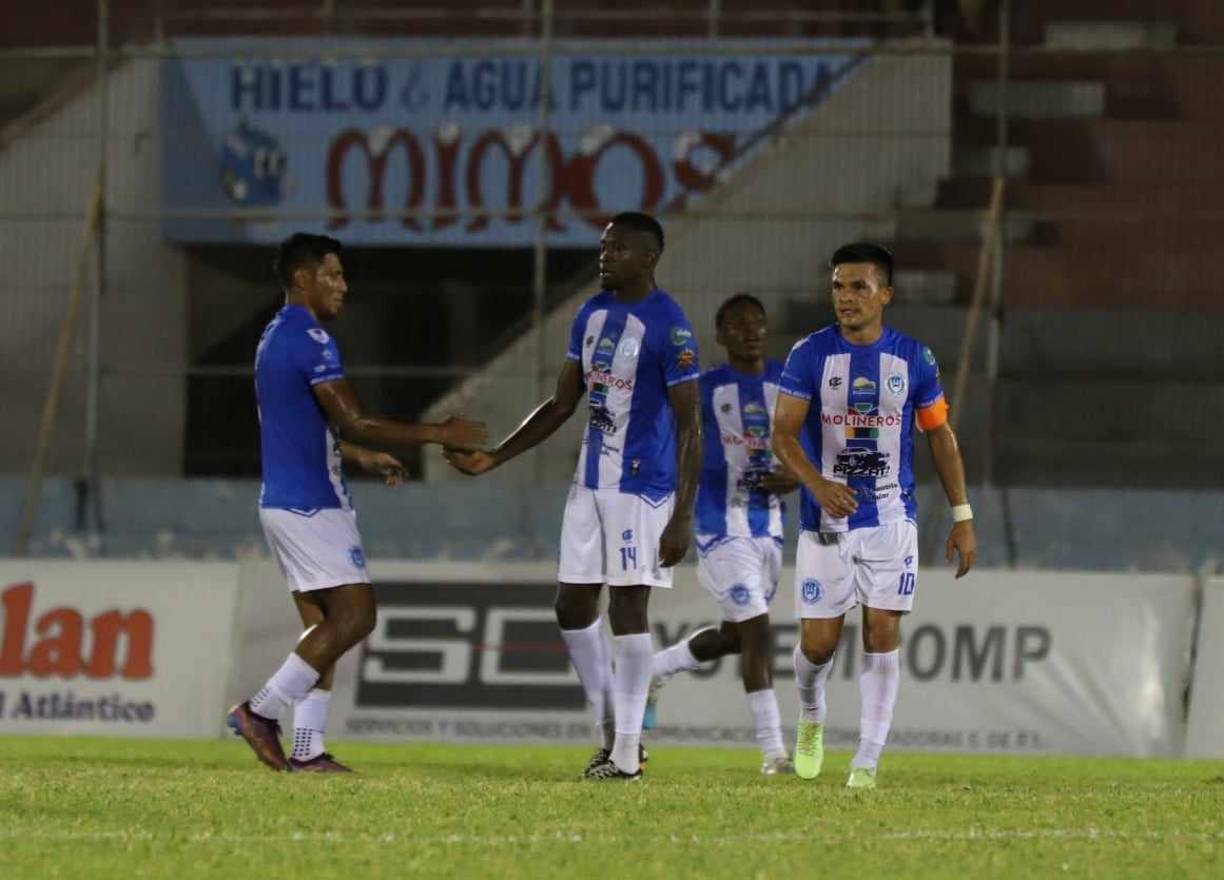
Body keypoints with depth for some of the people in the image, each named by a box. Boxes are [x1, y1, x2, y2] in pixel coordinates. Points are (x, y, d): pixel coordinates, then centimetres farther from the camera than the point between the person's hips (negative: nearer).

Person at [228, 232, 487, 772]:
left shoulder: (276, 338, 17)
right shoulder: (310, 340, -15)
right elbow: (354, 422, -19)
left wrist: (362, 456, 28)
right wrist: (438, 435, -14)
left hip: (285, 502, 10)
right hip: (311, 503, -10)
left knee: (324, 625, 8)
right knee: (353, 616, -9)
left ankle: (307, 750, 2)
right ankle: (261, 711, -9)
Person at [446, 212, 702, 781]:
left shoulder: (667, 328, -14)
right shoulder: (592, 315, 10)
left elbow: (690, 426, -15)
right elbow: (561, 404, 17)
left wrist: (682, 516, -19)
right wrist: (494, 459, 11)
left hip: (642, 485, -8)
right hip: (591, 481, 8)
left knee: (627, 606, -7)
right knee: (573, 606, 7)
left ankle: (626, 753, -3)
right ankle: (610, 729, 19)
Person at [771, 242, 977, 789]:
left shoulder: (913, 359, 2)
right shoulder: (810, 355, -3)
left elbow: (940, 436, 10)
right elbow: (784, 433, -6)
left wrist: (962, 517, 6)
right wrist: (818, 485, -25)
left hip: (891, 518, 1)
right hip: (825, 519, -1)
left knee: (882, 636, -8)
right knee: (818, 643, 0)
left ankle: (867, 760, -5)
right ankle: (811, 717, 32)